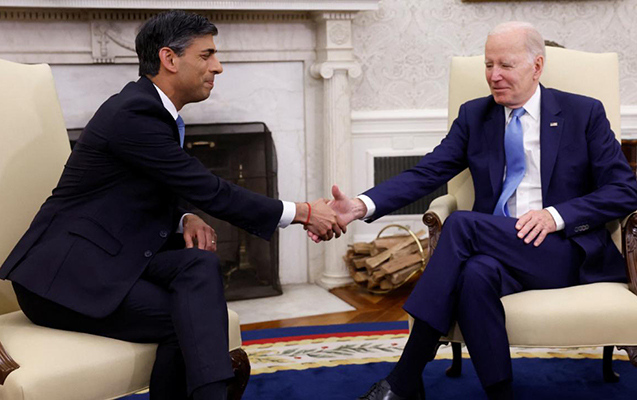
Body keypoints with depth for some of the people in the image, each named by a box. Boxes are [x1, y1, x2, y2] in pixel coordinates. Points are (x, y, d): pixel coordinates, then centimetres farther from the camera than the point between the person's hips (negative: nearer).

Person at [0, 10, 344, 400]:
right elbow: (211, 191, -20)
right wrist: (302, 213, -13)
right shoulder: (133, 114, -20)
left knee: (201, 264, -18)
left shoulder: (155, 111, 10)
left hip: (111, 260, 8)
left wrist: (185, 220, -5)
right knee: (186, 319, -22)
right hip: (65, 273, -8)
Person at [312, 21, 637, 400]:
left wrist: (556, 214, -14)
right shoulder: (474, 116, 13)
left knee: (461, 224, -28)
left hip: (566, 250, -2)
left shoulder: (584, 113, 6)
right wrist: (361, 205, -17)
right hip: (499, 250, 2)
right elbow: (425, 174, 1)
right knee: (475, 275, -37)